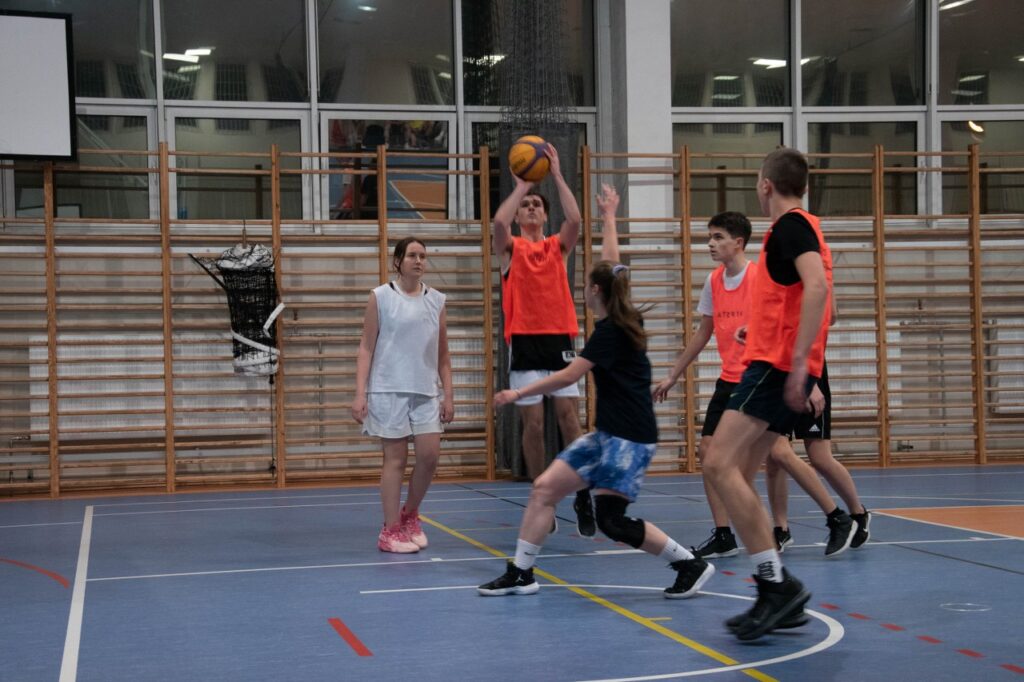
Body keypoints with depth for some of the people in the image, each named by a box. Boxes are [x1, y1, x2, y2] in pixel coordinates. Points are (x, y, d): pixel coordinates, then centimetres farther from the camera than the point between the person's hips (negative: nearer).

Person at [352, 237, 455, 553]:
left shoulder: (437, 300, 10)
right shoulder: (380, 297, 0)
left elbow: (442, 354, 13)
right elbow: (366, 348, -1)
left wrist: (448, 395, 8)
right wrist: (360, 393, -9)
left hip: (426, 392, 4)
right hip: (389, 391, -4)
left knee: (430, 456, -1)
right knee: (396, 458, -2)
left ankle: (410, 515, 23)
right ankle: (390, 531, 7)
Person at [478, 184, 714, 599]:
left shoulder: (611, 331, -15)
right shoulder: (625, 319, 10)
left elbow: (569, 376, -17)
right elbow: (612, 265, 23)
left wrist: (518, 393, -11)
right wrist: (609, 218, 33)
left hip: (630, 437, -10)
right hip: (609, 433, 10)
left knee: (611, 521, -14)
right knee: (545, 487, 4)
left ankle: (690, 565, -3)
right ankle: (520, 574, 9)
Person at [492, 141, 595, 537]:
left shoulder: (558, 247, 12)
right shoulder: (510, 248, 8)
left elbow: (575, 220, -8)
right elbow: (498, 221, -14)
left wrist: (556, 174, -8)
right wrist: (521, 185, -6)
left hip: (560, 340, 1)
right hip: (525, 343, -1)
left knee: (569, 417, -6)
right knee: (533, 423, 1)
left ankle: (583, 497, -2)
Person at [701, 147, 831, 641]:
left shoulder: (791, 226, -9)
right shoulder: (798, 227, 20)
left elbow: (817, 286, -25)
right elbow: (801, 294, 29)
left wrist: (798, 363, -29)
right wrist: (758, 331, 30)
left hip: (777, 364, -10)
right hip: (777, 364, 10)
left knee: (719, 464, -17)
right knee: (735, 475, 8)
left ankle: (778, 583, -16)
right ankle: (777, 598, 9)